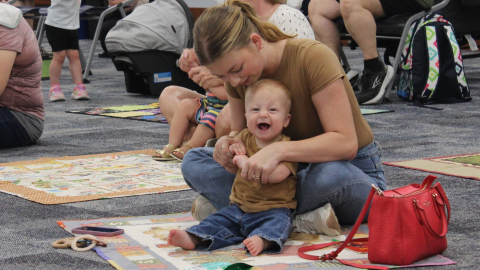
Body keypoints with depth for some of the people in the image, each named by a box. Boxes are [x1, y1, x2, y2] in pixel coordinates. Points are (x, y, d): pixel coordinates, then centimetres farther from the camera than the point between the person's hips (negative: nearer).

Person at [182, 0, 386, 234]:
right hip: (292, 168, 6)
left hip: (353, 168, -6)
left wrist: (278, 150, -41)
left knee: (332, 175, -44)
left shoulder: (313, 58, -25)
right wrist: (227, 144, -19)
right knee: (193, 162, -10)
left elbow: (346, 143, -29)